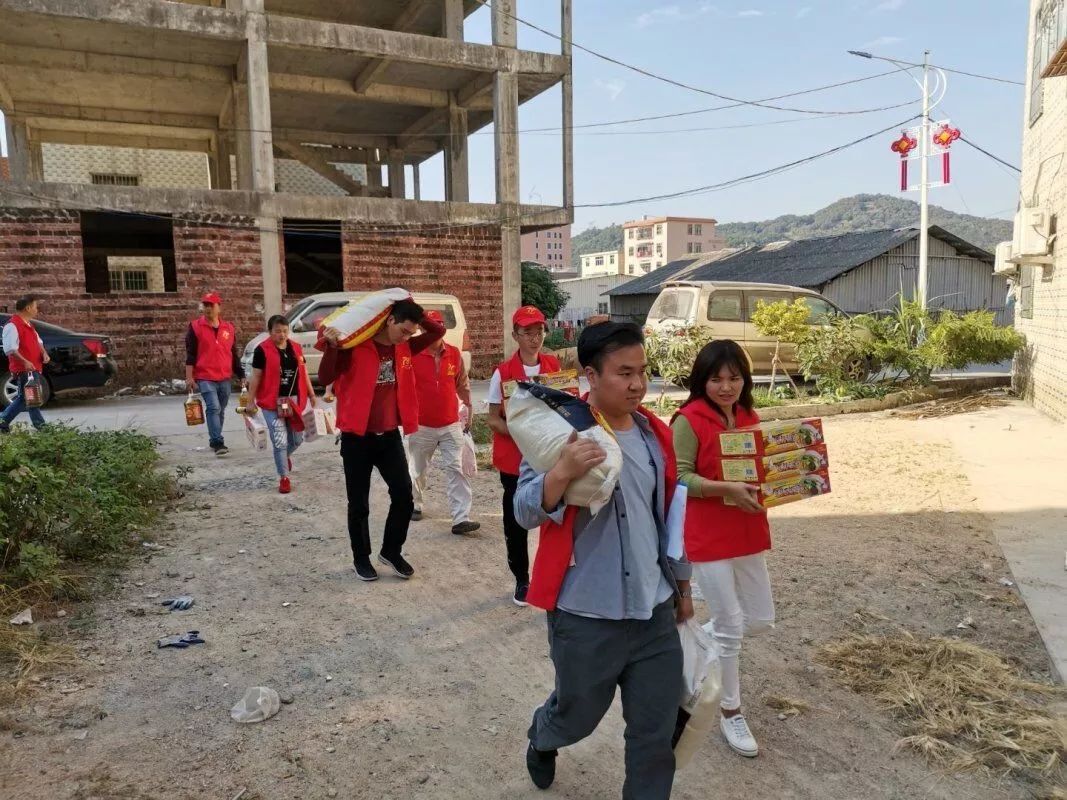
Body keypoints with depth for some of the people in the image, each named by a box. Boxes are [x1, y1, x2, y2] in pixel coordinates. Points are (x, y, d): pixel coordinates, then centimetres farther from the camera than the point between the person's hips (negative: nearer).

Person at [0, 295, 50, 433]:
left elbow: (38, 341, 26)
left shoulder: (29, 325, 16)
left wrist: (44, 353, 6)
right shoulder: (12, 326, -14)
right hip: (23, 370, -10)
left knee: (24, 398, 14)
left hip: (33, 368, 10)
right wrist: (24, 362, -30)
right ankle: (41, 426, -1)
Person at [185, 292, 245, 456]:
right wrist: (189, 377, -9)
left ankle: (214, 441, 24)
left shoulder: (229, 328, 9)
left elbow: (234, 355, 15)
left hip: (225, 378, 4)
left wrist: (241, 376, 13)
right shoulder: (195, 327, -1)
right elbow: (190, 354, -3)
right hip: (205, 378, -4)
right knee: (213, 408, -16)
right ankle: (218, 442, -18)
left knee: (220, 410, 11)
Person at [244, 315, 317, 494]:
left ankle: (285, 456, 46)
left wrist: (311, 394, 13)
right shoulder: (262, 350, -9)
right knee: (280, 441, -3)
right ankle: (284, 478, 11)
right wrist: (251, 401, -7)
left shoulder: (296, 348, 7)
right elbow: (256, 377, -6)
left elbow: (303, 373, 13)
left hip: (294, 400, 5)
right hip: (272, 402, -5)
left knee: (297, 439, 13)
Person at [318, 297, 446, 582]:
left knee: (404, 496, 5)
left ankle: (391, 551, 25)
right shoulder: (355, 347, -13)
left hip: (390, 436, 5)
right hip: (357, 437, -5)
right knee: (359, 504, 7)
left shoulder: (404, 348, 3)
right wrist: (331, 347, -32)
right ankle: (361, 558, 25)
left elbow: (438, 332, 7)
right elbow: (325, 379, -18)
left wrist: (415, 314, -5)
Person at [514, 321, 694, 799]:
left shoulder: (655, 434, 4)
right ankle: (542, 738, 53)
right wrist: (562, 473, -36)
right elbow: (525, 512, -17)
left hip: (655, 612, 4)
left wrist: (682, 584, 21)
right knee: (578, 714, 18)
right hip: (586, 615, -4)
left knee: (657, 732, 11)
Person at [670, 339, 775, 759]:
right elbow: (680, 477, -18)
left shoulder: (750, 418, 7)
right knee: (730, 627, 2)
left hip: (748, 532, 7)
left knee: (760, 619, 16)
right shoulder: (689, 420, -14)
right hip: (707, 537, -7)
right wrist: (727, 488, -30)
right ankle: (731, 713, 23)